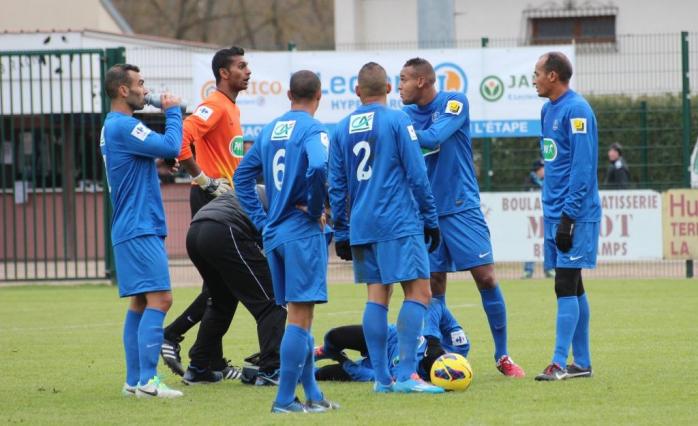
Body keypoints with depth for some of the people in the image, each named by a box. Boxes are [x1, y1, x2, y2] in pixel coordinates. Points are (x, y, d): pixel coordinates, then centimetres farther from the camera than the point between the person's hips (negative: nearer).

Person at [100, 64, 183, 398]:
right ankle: (147, 380, -19)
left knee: (140, 303, 11)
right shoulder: (123, 126, -15)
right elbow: (170, 147, -18)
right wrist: (172, 111, -4)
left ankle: (134, 381, 11)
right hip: (139, 229, -11)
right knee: (159, 300, -14)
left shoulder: (114, 126, 18)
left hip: (137, 229, 11)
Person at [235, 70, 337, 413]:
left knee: (298, 315, 14)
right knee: (300, 316, -6)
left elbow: (242, 175, 17)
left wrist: (261, 220, 15)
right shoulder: (312, 130, -10)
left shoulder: (270, 130, 12)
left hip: (273, 233, 7)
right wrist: (316, 210, -13)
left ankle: (312, 395, 17)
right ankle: (285, 399, -8)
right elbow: (318, 167, -28)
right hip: (303, 232, -7)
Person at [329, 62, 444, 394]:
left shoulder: (342, 129, 9)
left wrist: (341, 233, 18)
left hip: (361, 227, 5)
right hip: (399, 223, -5)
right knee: (419, 292, -5)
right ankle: (406, 375, -14)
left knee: (377, 297, 8)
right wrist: (430, 220, 3)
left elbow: (336, 186, 12)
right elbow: (416, 176, -6)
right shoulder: (397, 121, -4)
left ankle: (382, 377, 6)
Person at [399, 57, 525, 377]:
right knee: (434, 287, 2)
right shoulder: (406, 114, 7)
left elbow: (433, 137, -22)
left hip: (461, 207, -4)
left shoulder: (454, 103, -8)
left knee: (486, 278, -6)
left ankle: (503, 356, 3)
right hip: (426, 213, 4)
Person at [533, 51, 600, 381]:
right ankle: (581, 363, 13)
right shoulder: (548, 111, 14)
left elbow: (582, 168, -18)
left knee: (566, 286, -10)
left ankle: (560, 363, -11)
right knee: (572, 288, 10)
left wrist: (568, 217, -20)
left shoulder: (576, 110, -13)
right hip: (555, 212, 9)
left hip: (575, 214, -9)